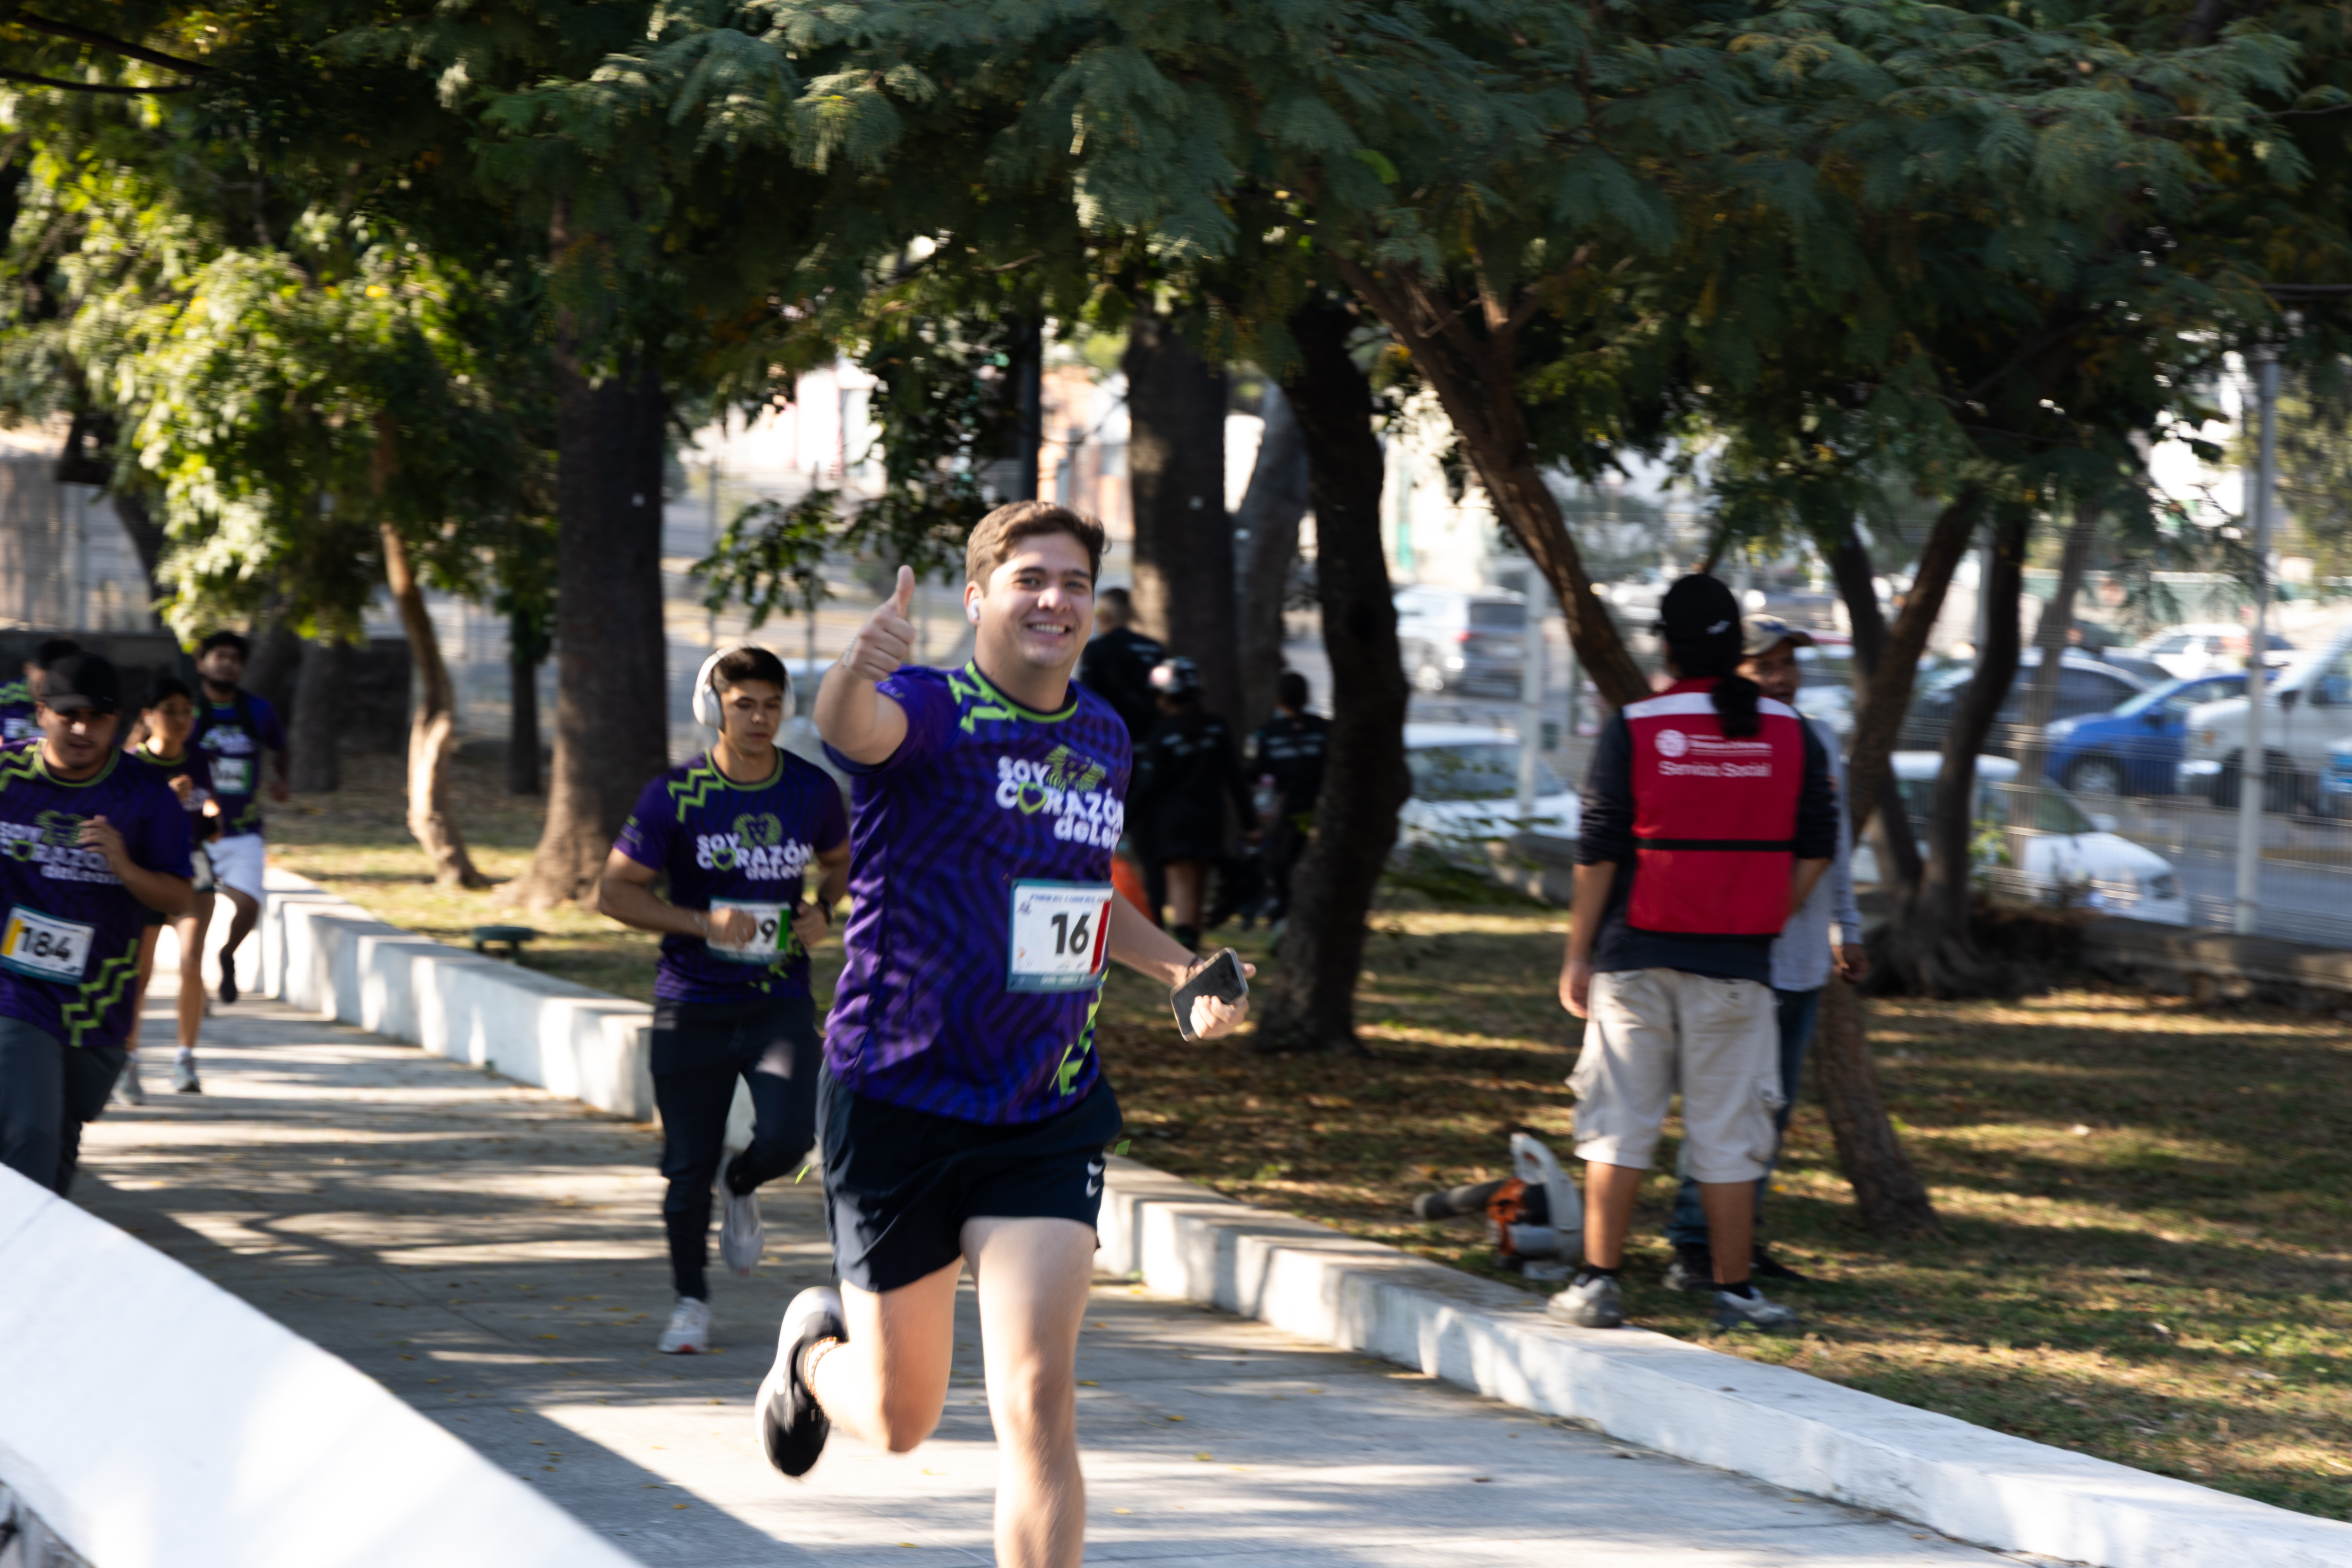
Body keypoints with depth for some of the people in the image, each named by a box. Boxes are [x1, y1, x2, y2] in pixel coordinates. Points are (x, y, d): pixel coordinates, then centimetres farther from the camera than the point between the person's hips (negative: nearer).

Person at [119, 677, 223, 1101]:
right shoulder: (130, 766, -8)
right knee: (139, 974, 1)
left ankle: (186, 1061, 0)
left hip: (192, 878, 3)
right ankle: (127, 1064, 19)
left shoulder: (198, 763, 6)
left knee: (192, 965, -14)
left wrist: (213, 816, -7)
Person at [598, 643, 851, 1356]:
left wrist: (822, 909, -1)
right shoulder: (675, 795, -8)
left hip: (780, 999, 1)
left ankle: (743, 1188, 20)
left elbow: (838, 861, 21)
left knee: (786, 1140, -17)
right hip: (693, 1005, -1)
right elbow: (614, 890, -5)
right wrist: (701, 923, -18)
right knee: (689, 1168, 1)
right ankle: (690, 1301, 22)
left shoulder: (813, 789, 0)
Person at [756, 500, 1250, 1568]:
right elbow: (853, 728, -39)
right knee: (901, 1421, 12)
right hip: (899, 1104, -4)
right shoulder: (933, 712, -13)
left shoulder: (1104, 736, 9)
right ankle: (814, 1350, 49)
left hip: (1049, 1113, 4)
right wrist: (855, 673, -62)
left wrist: (1183, 971, 11)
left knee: (1037, 1400, -13)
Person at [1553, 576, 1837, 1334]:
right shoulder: (1790, 733, 4)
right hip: (1737, 961, 1)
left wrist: (1578, 954, 3)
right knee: (1728, 1132, 5)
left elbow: (1598, 851, -3)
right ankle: (1734, 1289, 7)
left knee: (1618, 1124, 4)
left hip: (1638, 957, -1)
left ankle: (1599, 1280, 2)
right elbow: (1818, 846, 7)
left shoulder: (1634, 728, -4)